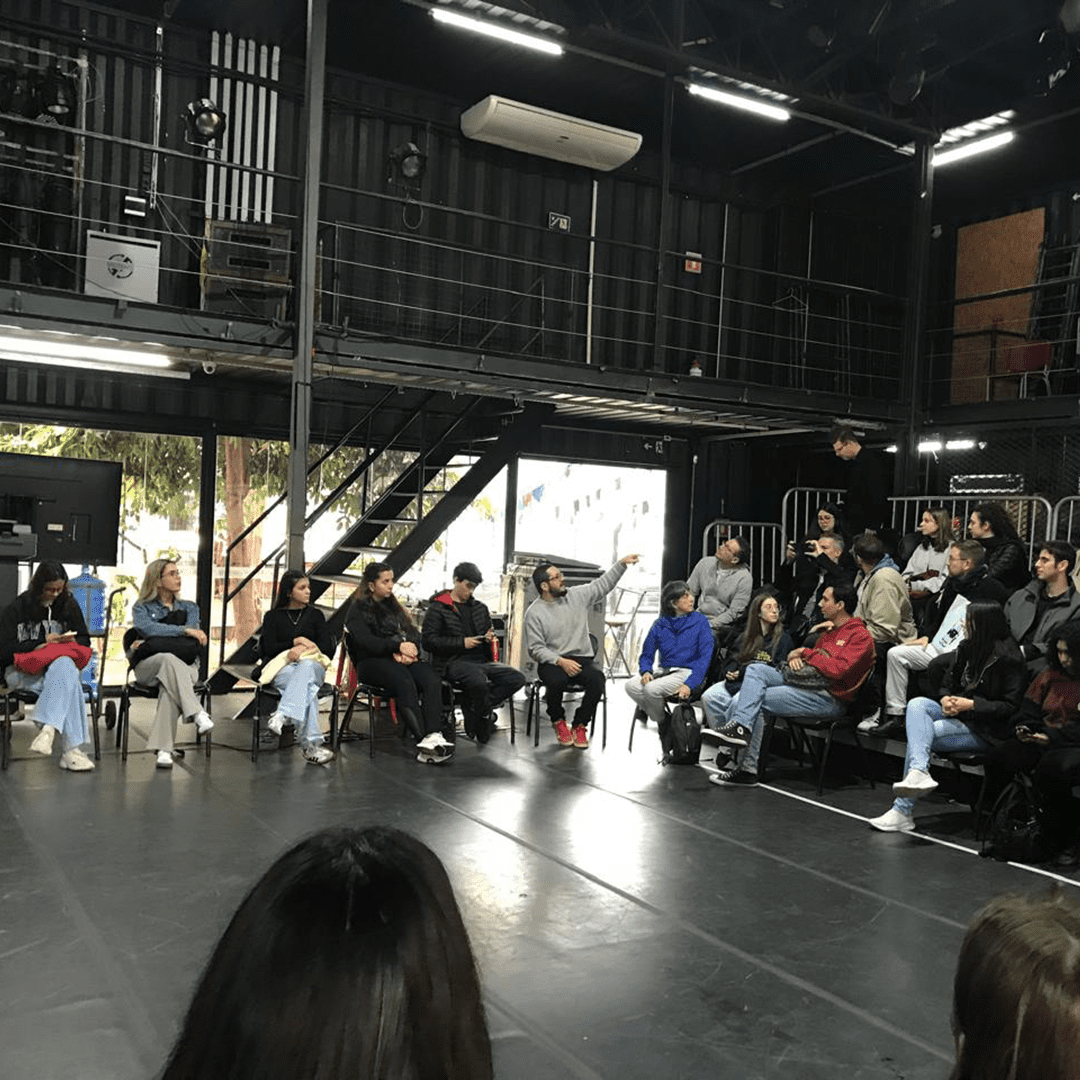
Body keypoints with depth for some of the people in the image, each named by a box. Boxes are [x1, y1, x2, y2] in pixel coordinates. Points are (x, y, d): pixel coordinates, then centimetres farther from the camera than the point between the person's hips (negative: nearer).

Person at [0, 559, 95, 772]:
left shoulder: (68, 605, 11)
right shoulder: (17, 608, 1)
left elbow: (84, 641, 18)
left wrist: (71, 642, -6)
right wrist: (42, 642, -11)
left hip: (60, 665, 3)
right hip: (21, 671, -3)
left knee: (65, 666, -37)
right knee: (68, 680, -36)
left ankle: (48, 729, -47)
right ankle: (71, 750, -45)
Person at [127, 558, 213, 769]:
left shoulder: (189, 608, 22)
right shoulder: (142, 608, 17)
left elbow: (190, 641, 2)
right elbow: (148, 628, -8)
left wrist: (149, 644, -7)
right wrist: (185, 630, -16)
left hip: (185, 665, 1)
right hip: (149, 666, -1)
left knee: (169, 686, -36)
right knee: (169, 659, -38)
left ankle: (163, 749, -46)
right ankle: (197, 714, -51)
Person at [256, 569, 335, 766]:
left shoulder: (315, 615, 19)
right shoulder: (273, 616, 15)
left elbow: (328, 647, 6)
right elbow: (269, 648, 1)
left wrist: (304, 648, -10)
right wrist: (296, 641, -8)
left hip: (312, 666, 1)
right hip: (282, 669, -1)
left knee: (305, 667, -42)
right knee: (306, 686, -40)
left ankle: (283, 715, -58)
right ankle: (311, 745, -52)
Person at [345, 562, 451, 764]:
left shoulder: (393, 606, 28)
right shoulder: (358, 610, 8)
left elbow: (414, 634, 18)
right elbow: (366, 642, -9)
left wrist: (410, 649, -6)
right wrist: (398, 646, -17)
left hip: (402, 659, 5)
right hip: (371, 662, -5)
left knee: (432, 681, -27)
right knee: (405, 683, -37)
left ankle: (434, 736, -45)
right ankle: (423, 740, -45)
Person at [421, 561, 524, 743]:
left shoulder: (480, 608, 23)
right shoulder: (438, 608, 4)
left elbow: (488, 634, 34)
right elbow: (428, 641, -5)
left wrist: (490, 638, 8)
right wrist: (462, 642, -12)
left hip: (481, 660, 6)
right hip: (453, 662, -6)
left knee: (517, 678, -18)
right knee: (479, 681, -38)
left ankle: (473, 709, -10)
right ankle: (484, 718, -9)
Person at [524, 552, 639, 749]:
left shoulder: (577, 595, 5)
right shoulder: (534, 613, -5)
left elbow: (603, 584, 12)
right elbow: (535, 648, -9)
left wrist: (622, 564, 1)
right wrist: (561, 661, -21)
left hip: (581, 658, 3)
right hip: (551, 661, -3)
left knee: (597, 679, -28)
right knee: (557, 681, -36)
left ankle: (580, 726, -7)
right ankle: (558, 721, -3)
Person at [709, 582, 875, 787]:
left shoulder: (860, 636, -7)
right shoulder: (830, 630, 22)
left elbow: (837, 670, -20)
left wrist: (805, 653, -8)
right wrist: (794, 655, -1)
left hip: (829, 697, -9)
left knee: (757, 700, -17)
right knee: (755, 669, -9)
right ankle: (741, 725, -23)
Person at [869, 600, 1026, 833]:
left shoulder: (1007, 658, -11)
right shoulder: (966, 648, 11)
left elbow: (1011, 706, -13)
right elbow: (948, 683, 18)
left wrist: (970, 704, -20)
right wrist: (946, 699, -6)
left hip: (987, 729, -7)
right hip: (958, 714, 7)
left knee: (922, 733, -24)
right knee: (916, 705, -22)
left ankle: (903, 810, -22)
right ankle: (919, 771, -41)